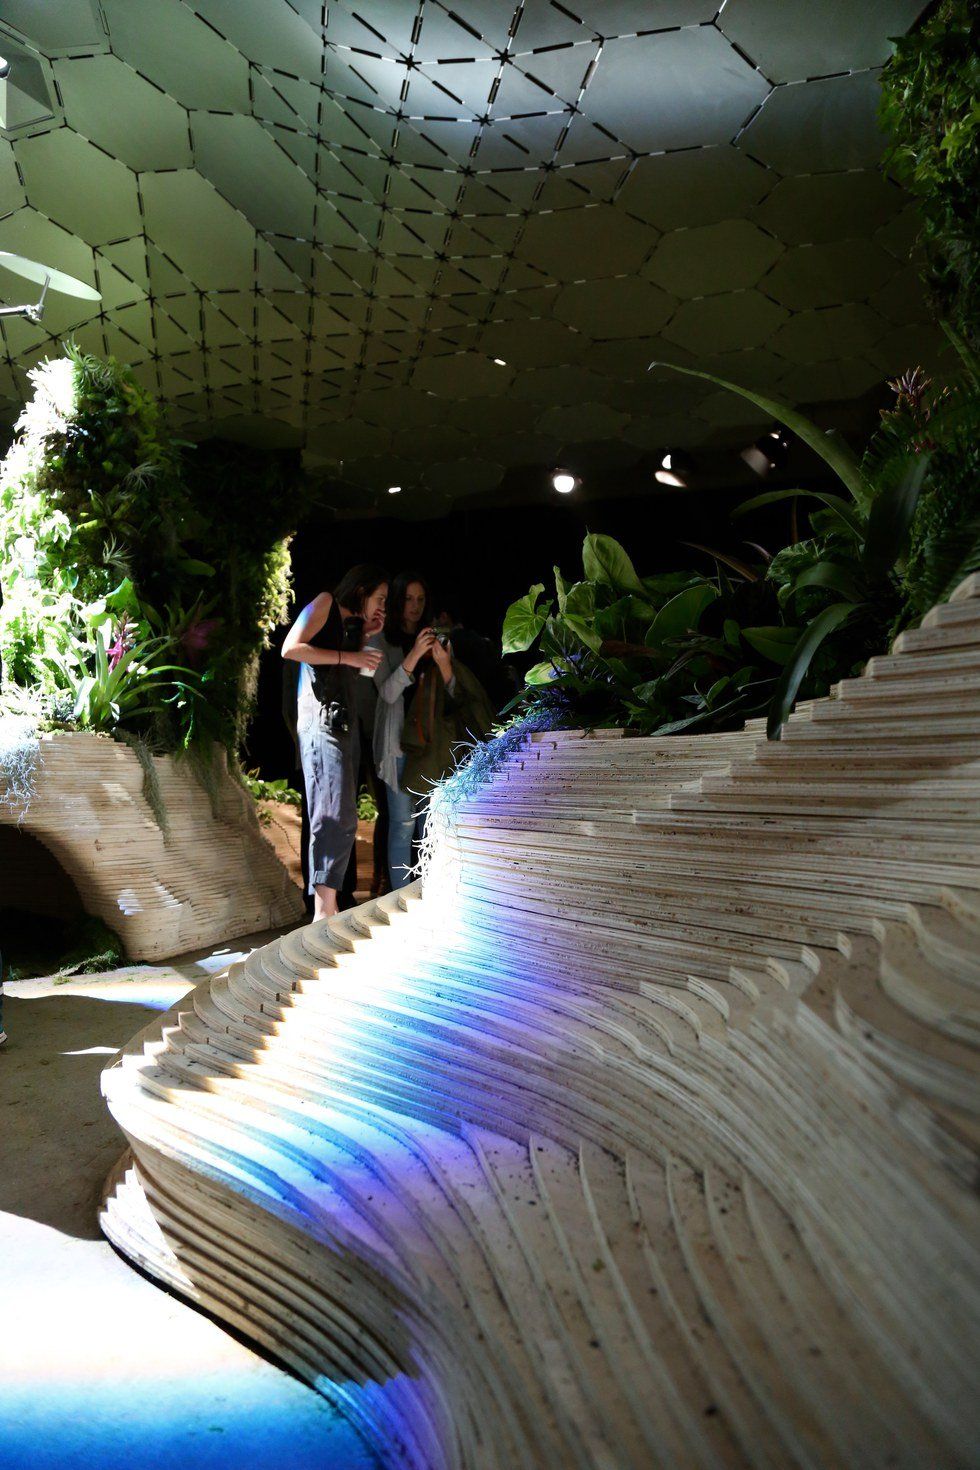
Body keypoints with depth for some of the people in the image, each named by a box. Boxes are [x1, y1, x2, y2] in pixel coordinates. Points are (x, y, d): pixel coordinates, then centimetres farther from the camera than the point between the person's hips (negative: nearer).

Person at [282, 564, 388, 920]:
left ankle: (327, 909, 9)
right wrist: (348, 656, -12)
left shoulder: (352, 622, 25)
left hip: (344, 720, 9)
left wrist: (366, 636, 14)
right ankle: (324, 912, -16)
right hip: (322, 717, -9)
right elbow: (290, 648, -11)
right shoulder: (326, 603, 1)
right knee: (337, 817, -16)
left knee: (338, 818, 6)